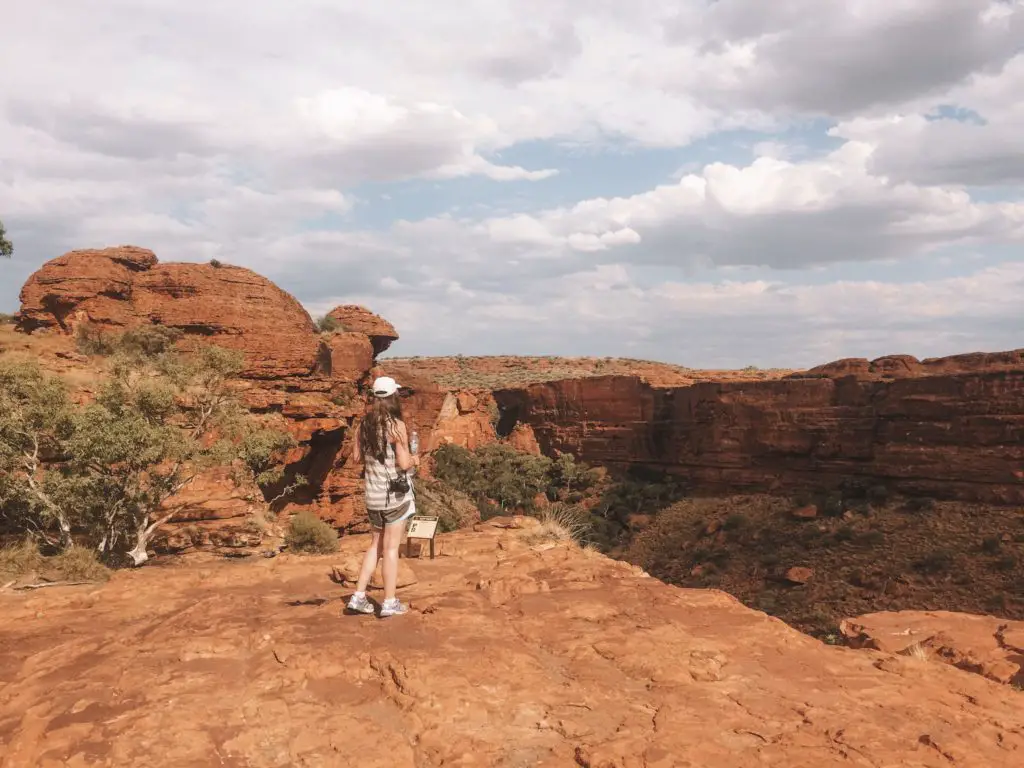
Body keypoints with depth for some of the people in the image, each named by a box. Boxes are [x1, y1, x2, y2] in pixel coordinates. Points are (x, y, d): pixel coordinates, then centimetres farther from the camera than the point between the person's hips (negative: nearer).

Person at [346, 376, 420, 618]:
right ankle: (389, 603, 11)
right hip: (395, 492, -6)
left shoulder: (365, 424, 4)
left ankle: (359, 597, 17)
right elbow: (404, 463, -17)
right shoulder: (396, 425, -15)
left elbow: (356, 457, 9)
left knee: (377, 543, 19)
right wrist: (414, 460, 3)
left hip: (372, 493, 6)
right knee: (391, 547, 3)